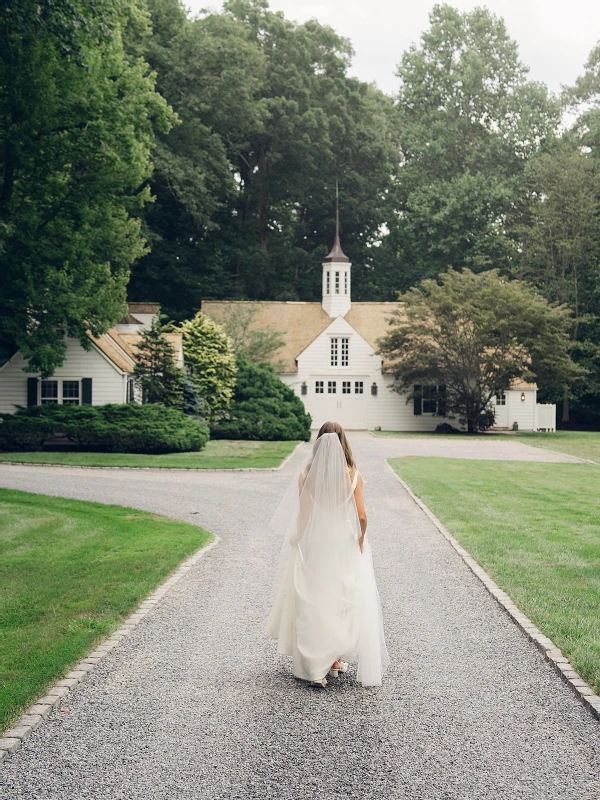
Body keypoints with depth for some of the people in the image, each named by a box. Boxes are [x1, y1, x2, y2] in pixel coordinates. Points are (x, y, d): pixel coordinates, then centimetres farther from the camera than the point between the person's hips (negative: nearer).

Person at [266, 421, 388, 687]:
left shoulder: (307, 475, -10)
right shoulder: (353, 475, -10)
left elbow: (303, 516, -6)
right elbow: (361, 516, -9)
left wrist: (299, 542, 8)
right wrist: (360, 542, 7)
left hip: (313, 547, 0)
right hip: (344, 547, 0)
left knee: (313, 604, 8)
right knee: (344, 601, 16)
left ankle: (314, 667, 10)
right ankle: (336, 659, 26)